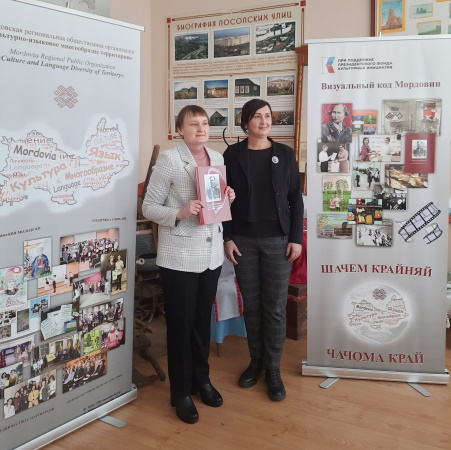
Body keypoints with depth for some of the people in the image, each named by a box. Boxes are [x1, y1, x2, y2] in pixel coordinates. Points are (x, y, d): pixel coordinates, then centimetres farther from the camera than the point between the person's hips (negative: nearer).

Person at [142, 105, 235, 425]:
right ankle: (181, 392, 22)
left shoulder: (218, 158, 8)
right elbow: (149, 207, -10)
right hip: (180, 256, -5)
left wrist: (228, 198, -3)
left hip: (212, 253, 6)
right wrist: (180, 213, -26)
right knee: (180, 323, 6)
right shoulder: (169, 159, -11)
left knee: (203, 320, 18)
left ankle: (202, 379, 36)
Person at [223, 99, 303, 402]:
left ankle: (273, 370, 16)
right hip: (243, 240, 1)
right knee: (251, 305, 9)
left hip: (278, 240, 0)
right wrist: (227, 238, -4)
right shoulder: (232, 155, 2)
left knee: (275, 307, 3)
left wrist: (297, 238, -3)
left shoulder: (285, 154, 3)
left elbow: (296, 198, 3)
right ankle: (256, 361, 26)